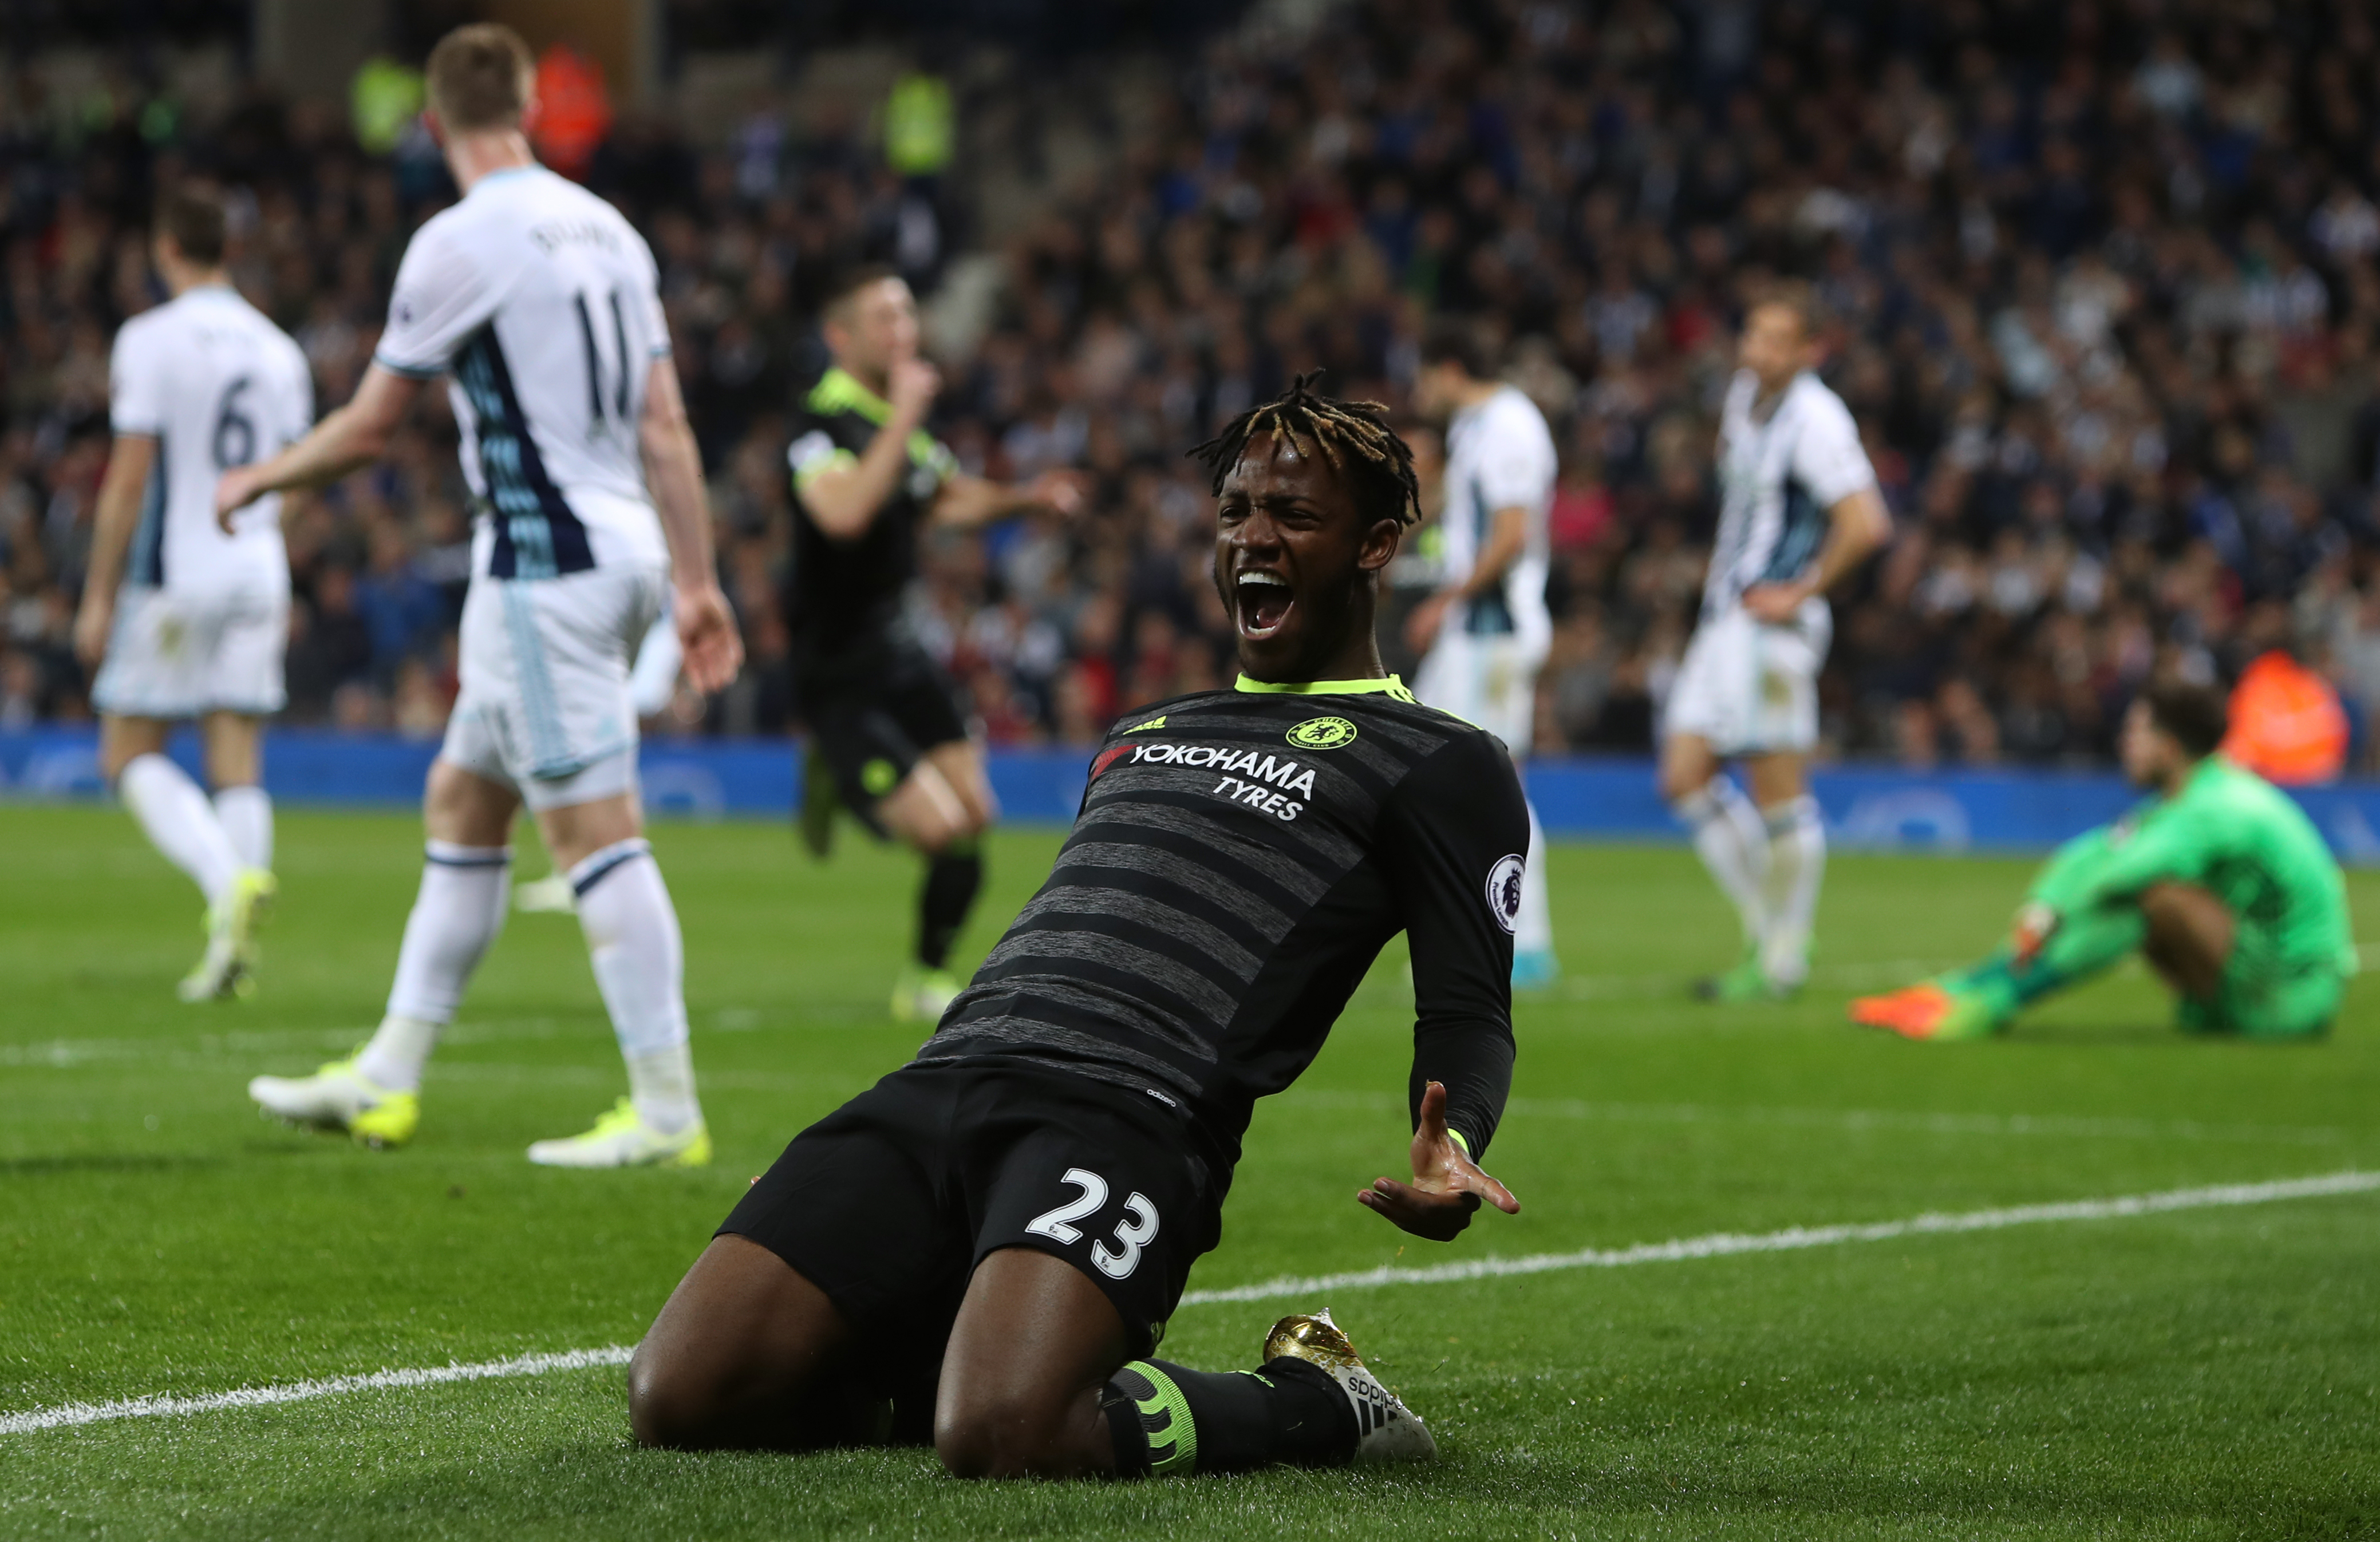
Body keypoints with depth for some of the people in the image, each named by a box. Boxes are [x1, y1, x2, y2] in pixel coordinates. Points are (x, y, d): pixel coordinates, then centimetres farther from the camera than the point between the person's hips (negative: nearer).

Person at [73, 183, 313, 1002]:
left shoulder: (150, 341, -9)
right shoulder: (278, 350, 9)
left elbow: (129, 480, -11)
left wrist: (99, 595, -6)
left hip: (173, 573, -5)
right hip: (257, 571, 5)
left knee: (130, 753, 4)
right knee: (238, 763, 4)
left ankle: (227, 880, -20)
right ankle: (235, 949, -3)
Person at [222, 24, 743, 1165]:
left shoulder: (461, 243, -12)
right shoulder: (604, 228, 10)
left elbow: (369, 428, -5)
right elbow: (665, 426, 10)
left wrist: (252, 481, 12)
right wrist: (696, 583, 13)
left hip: (545, 559, -9)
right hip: (622, 547, 9)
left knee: (595, 829, -8)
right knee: (460, 804, 16)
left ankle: (667, 1111, -9)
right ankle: (387, 1080, 21)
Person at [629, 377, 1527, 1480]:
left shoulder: (1440, 766, 12)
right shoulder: (1143, 734, 33)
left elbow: (1468, 1015, 2)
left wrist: (1449, 1149, -21)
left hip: (1128, 1122, -6)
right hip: (935, 1086, 6)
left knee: (993, 1437, -35)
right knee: (679, 1399, -15)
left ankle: (1315, 1405, -5)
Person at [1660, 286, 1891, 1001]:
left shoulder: (1815, 418, -16)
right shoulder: (1744, 395, 11)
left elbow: (1866, 524, -24)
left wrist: (1802, 591, -16)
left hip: (1773, 622, -9)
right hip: (1722, 619, 9)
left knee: (1779, 791, -4)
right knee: (1686, 778, 6)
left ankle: (1784, 960, 4)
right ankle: (1765, 926, 17)